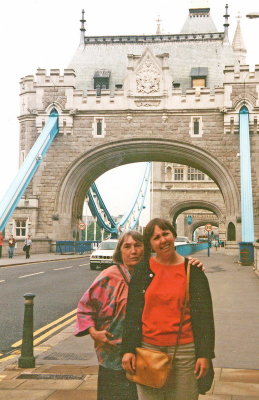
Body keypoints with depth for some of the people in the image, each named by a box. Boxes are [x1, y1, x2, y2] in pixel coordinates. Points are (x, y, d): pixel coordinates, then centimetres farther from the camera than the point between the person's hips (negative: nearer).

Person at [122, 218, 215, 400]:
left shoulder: (192, 269, 1)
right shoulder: (143, 269, 4)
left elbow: (204, 314, 1)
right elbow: (133, 312, 3)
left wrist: (205, 354, -4)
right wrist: (128, 349, -2)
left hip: (184, 351, -1)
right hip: (148, 349, 1)